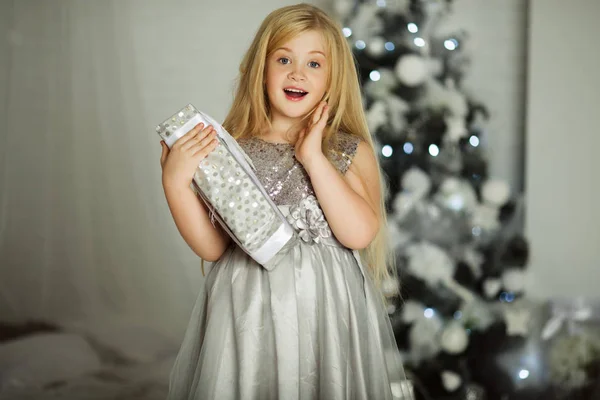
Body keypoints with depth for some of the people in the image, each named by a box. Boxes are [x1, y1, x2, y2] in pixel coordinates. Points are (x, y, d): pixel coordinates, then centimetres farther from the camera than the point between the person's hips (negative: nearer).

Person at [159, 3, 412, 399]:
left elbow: (359, 234, -14)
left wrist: (314, 158, -15)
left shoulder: (352, 152, 0)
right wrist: (175, 182, -14)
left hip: (327, 311, 0)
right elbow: (211, 247, -3)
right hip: (248, 313, 0)